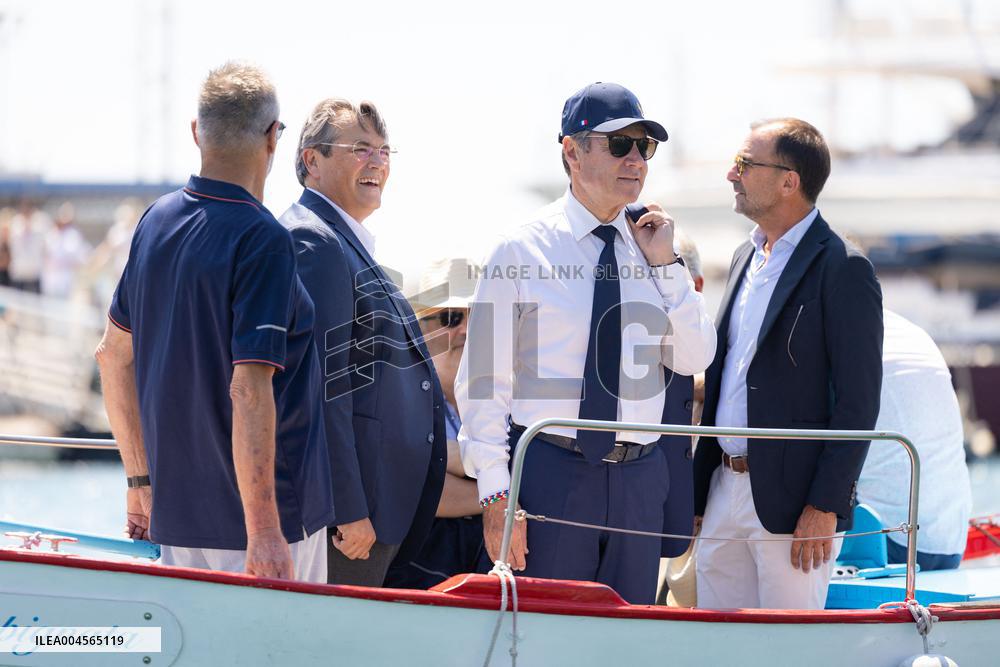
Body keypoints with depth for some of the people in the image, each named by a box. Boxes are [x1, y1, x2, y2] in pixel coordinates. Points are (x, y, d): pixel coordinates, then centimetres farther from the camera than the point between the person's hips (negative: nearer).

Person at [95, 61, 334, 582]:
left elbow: (114, 354, 15)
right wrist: (263, 530, -24)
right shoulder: (262, 241, -17)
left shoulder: (156, 222, 7)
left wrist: (140, 480, 22)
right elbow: (250, 389, -24)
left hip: (175, 512, 8)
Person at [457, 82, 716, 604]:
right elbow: (483, 384, -5)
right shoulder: (521, 251, -3)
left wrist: (664, 264, -3)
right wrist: (496, 498, -12)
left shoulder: (650, 248, 11)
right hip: (549, 474, -4)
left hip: (639, 481, 4)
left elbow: (693, 359, 4)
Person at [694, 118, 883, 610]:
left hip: (793, 498, -8)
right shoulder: (745, 259, 16)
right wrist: (698, 486, 16)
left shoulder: (841, 269, -10)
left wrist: (825, 508, -18)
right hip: (723, 492, 8)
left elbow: (858, 403, -14)